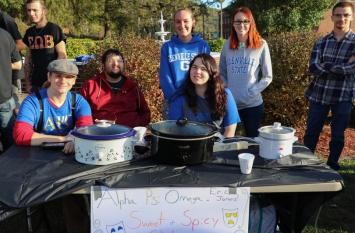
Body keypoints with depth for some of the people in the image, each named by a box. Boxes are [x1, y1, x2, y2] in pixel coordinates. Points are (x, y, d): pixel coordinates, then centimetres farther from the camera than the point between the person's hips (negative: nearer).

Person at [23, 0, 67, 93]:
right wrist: (28, 82, 8)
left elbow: (62, 56, -10)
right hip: (35, 83, 5)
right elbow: (28, 58, 13)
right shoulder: (29, 32, 9)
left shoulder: (54, 29, -7)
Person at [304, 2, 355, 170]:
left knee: (338, 136, 11)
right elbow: (313, 68, -10)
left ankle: (332, 166, 29)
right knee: (311, 134, 10)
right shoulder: (321, 42, 3)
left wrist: (325, 65, -14)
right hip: (319, 95, 2)